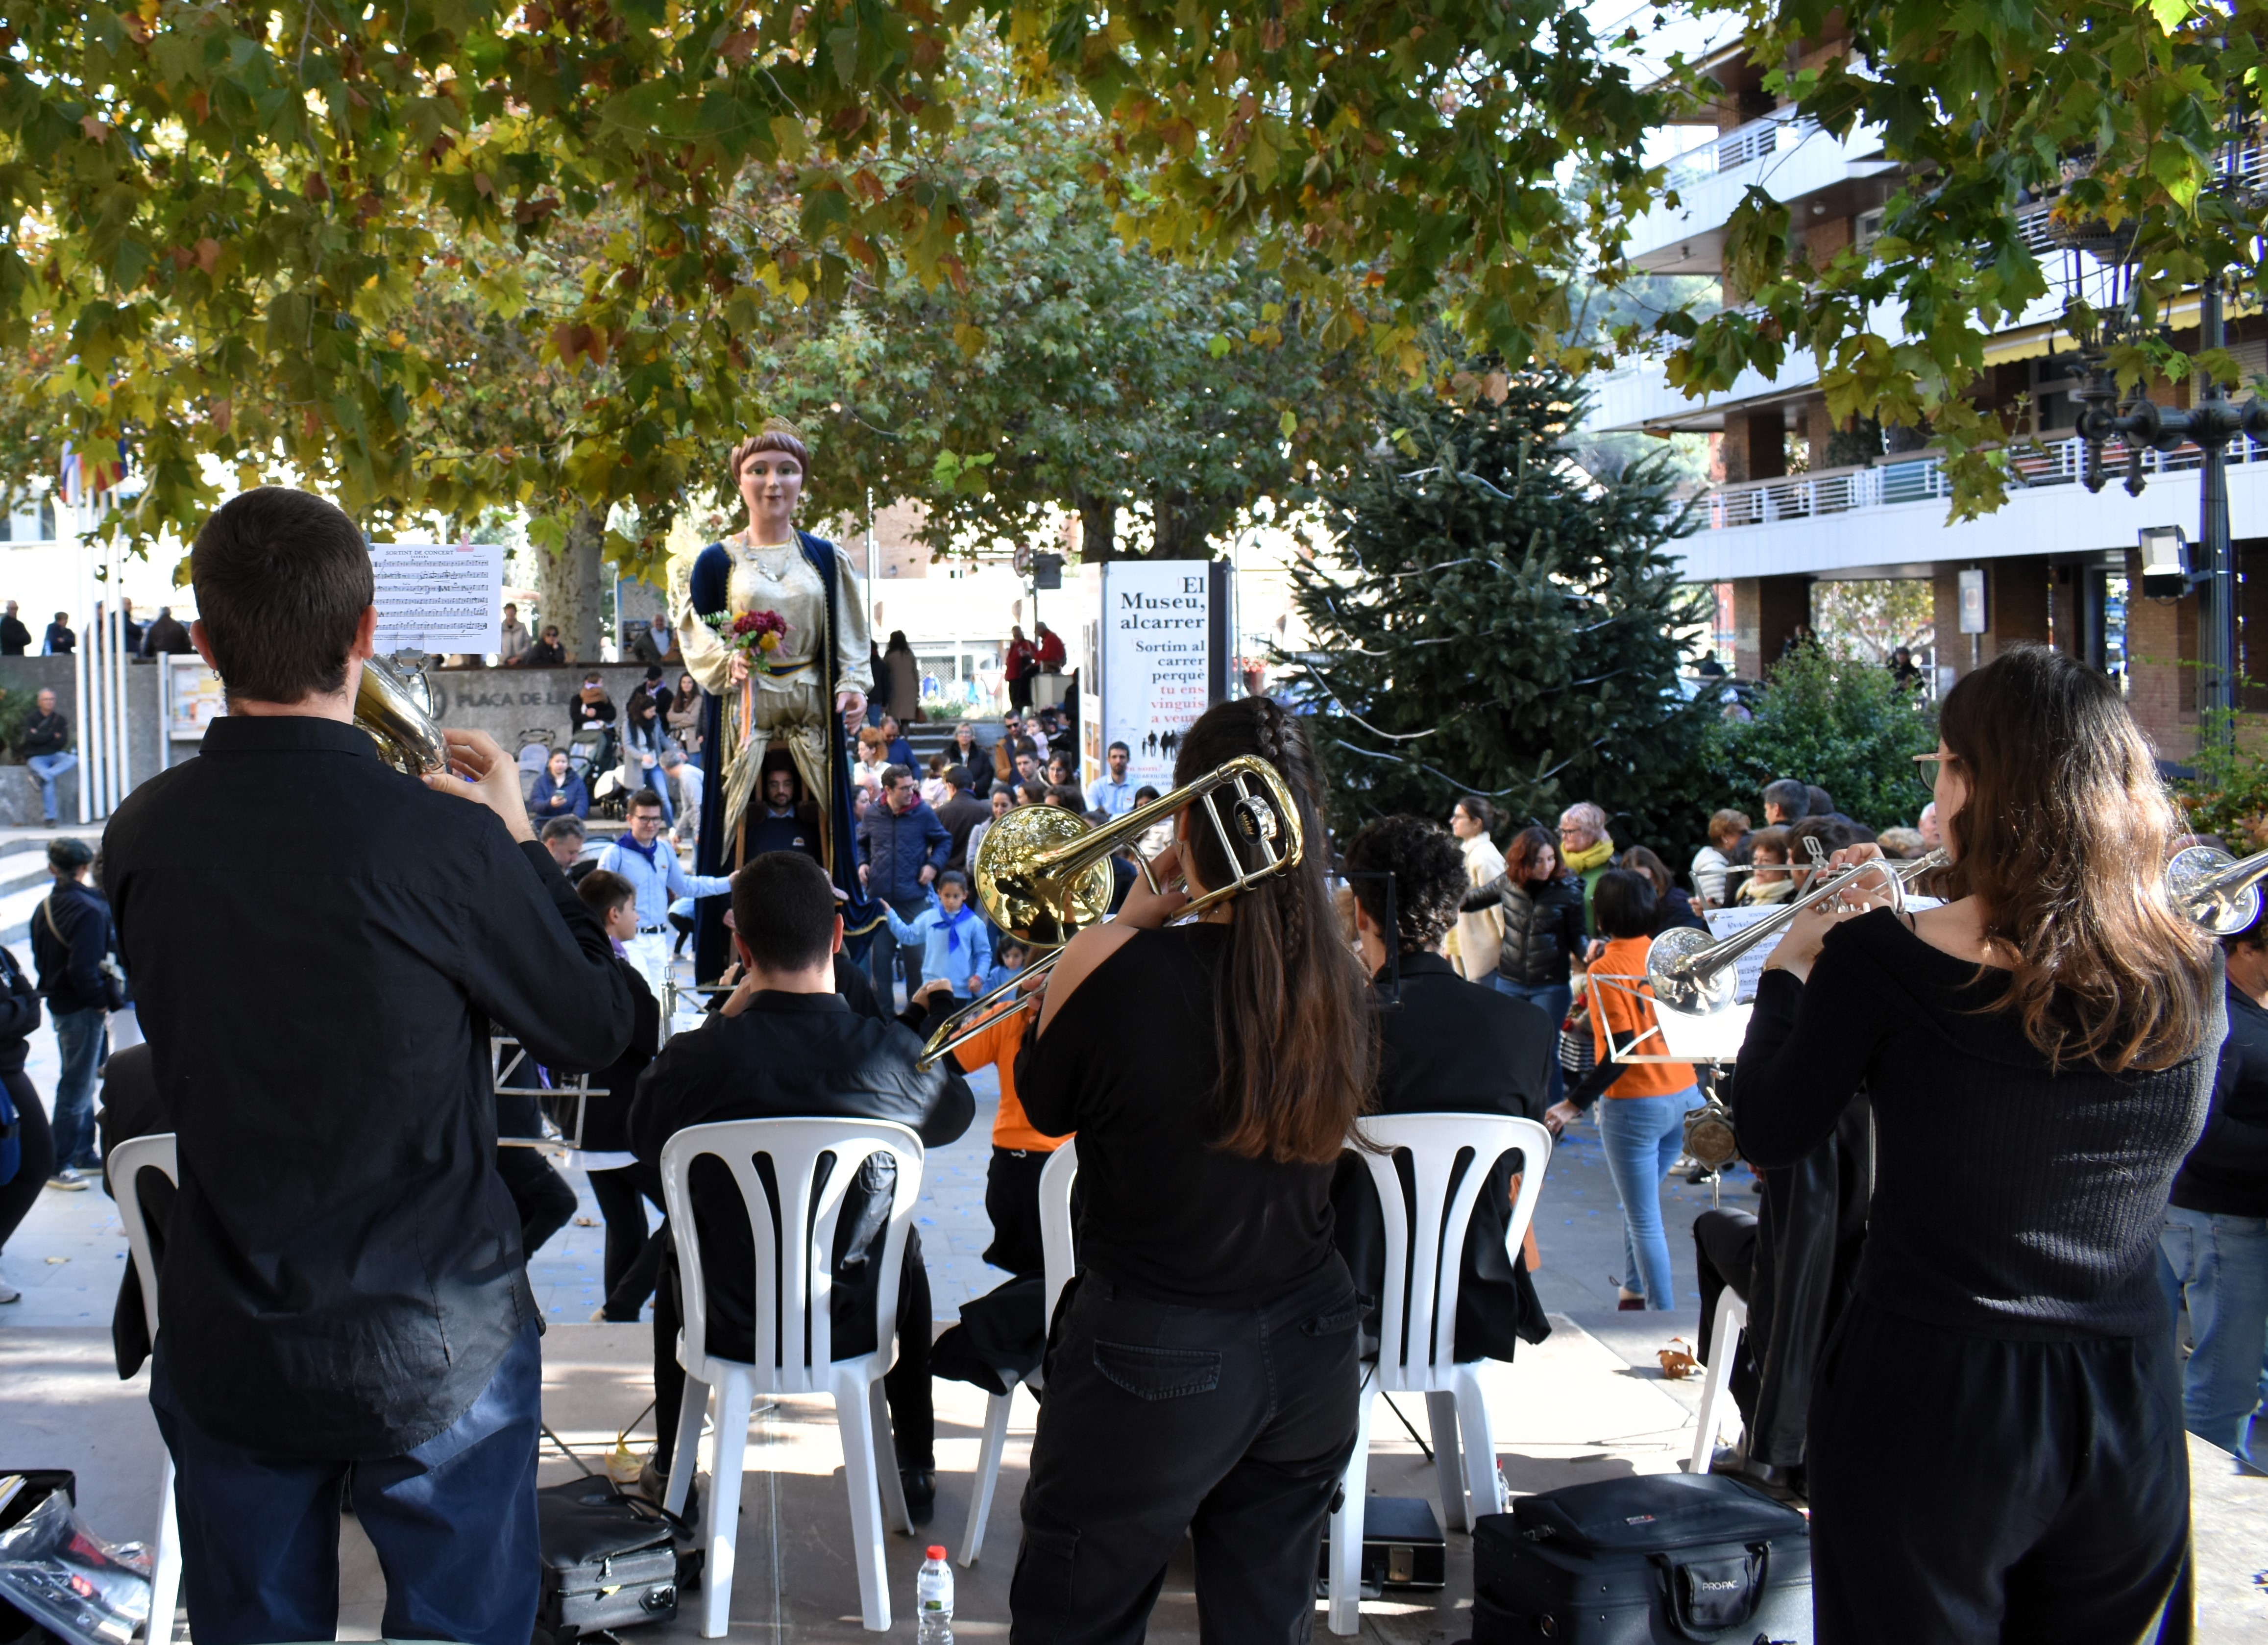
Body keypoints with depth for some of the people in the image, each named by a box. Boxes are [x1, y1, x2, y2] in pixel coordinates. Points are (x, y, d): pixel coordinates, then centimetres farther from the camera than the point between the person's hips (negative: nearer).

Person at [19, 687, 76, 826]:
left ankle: (43, 775, -43)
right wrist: (53, 736, -9)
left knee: (73, 759, -29)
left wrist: (42, 738, -8)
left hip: (55, 755, 3)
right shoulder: (32, 720, 4)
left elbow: (63, 742, -2)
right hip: (36, 757, -3)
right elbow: (31, 737, -15)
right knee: (48, 780, -31)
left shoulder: (60, 720, 10)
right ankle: (49, 817, -31)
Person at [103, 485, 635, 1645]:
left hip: (227, 1355, 4)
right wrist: (515, 837, 4)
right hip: (437, 1351, -3)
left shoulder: (142, 837, -7)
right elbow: (595, 1027, -7)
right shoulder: (443, 841, -21)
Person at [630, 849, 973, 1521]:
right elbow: (956, 1114, 5)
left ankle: (669, 1466, 44)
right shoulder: (894, 1055, -21)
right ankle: (917, 1470, 41)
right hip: (853, 1326, 0)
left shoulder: (694, 1058, -23)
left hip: (729, 1326, 0)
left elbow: (645, 1139, 1)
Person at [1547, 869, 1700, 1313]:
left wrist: (1574, 1104, -18)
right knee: (1641, 1204, 25)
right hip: (1683, 1094, 7)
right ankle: (1635, 1291, 36)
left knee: (1644, 1219, 2)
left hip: (1635, 1105, -7)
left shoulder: (1608, 968, -15)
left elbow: (1622, 1050, -21)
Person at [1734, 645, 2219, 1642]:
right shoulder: (2194, 980, -5)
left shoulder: (1879, 962, -16)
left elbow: (1768, 1138, -5)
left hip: (1934, 1406, -4)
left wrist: (1788, 975, 12)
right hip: (2135, 1414, 4)